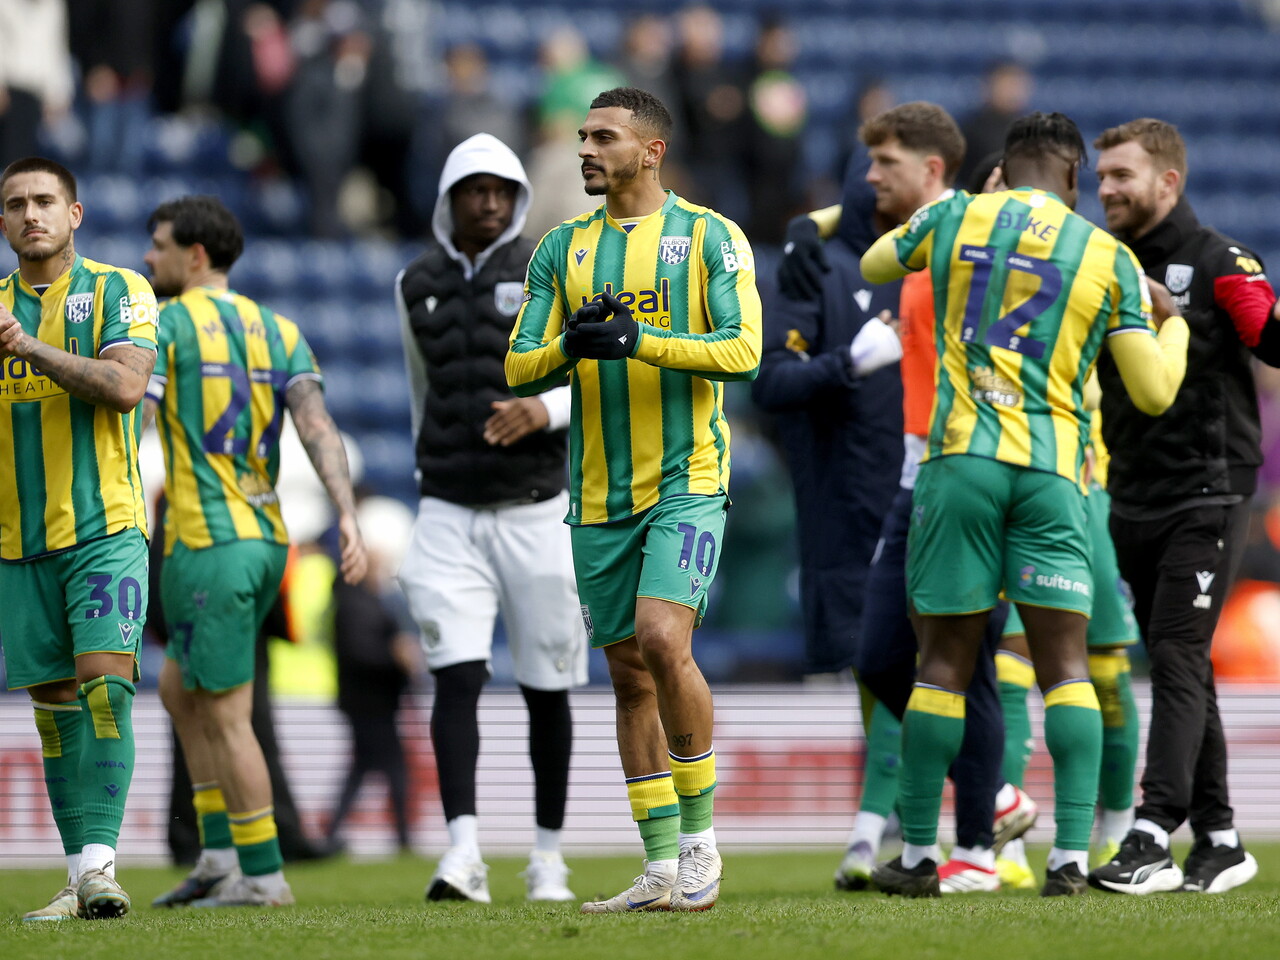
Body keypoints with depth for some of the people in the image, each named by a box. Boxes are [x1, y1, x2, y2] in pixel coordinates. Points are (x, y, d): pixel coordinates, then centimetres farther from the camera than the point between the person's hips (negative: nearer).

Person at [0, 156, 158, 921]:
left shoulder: (119, 292, 1)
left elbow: (124, 386, -15)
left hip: (104, 527, -4)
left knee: (104, 683, -18)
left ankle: (100, 863, -21)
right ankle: (82, 881, 8)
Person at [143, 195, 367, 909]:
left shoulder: (167, 324, -4)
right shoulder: (278, 331, 13)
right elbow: (318, 427, 0)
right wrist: (349, 518, -9)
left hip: (206, 541, -7)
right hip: (266, 536, 7)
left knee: (225, 716, -1)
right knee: (180, 691, 20)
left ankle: (263, 875, 0)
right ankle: (221, 854, 16)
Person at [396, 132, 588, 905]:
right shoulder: (419, 287, 11)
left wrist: (548, 408, -22)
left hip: (537, 509, -2)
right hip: (450, 515, 2)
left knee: (547, 688, 6)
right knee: (456, 677, -13)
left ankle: (549, 853, 18)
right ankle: (464, 853, -21)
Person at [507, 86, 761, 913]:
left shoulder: (709, 236, -1)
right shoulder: (562, 249, 12)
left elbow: (743, 349, -11)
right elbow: (520, 370, 9)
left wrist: (636, 339, -21)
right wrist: (571, 346, -13)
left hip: (687, 480, -5)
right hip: (601, 495, 5)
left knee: (662, 641, -21)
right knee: (630, 674, 5)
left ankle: (701, 837, -6)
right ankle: (663, 868, 10)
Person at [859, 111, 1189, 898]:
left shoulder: (955, 218, 7)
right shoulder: (1110, 257, 6)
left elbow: (873, 266, 27)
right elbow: (1154, 392, 4)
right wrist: (1175, 325, 24)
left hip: (960, 457, 0)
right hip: (1052, 472, 0)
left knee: (945, 662, 6)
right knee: (1066, 666, 0)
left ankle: (918, 855, 10)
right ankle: (1072, 856, -10)